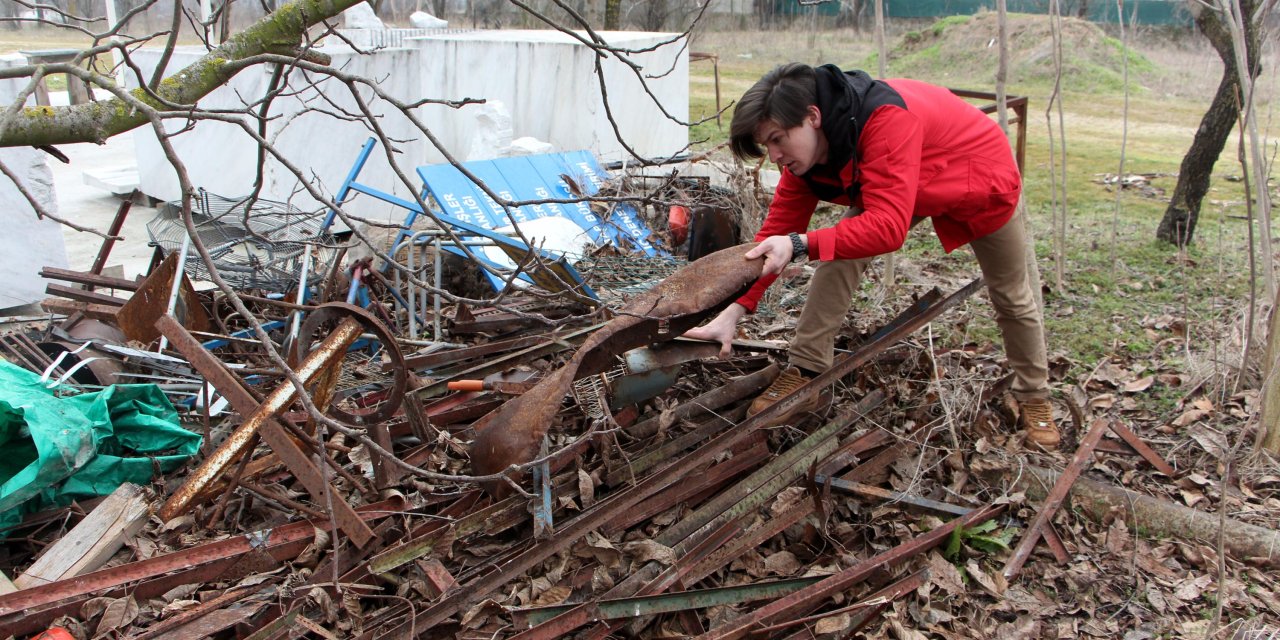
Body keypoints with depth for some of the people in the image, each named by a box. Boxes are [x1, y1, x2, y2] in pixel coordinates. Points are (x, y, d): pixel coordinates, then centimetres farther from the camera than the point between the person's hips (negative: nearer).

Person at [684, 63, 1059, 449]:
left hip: (983, 182, -5)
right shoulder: (805, 149, -21)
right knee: (839, 255, -17)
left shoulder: (887, 120, -45)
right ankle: (804, 375, -11)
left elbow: (887, 226, -51)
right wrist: (734, 312, -29)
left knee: (1012, 297, 11)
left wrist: (800, 244, -59)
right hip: (911, 190, 5)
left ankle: (1034, 398, 34)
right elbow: (778, 229, -21)